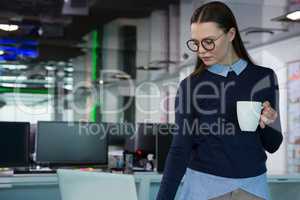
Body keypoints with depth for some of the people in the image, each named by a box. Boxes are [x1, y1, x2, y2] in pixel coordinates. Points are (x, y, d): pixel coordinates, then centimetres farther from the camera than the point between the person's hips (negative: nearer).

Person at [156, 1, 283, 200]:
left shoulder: (263, 77, -2)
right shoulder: (190, 85, -6)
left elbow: (273, 144, 3)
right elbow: (180, 149, -8)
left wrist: (265, 124, -18)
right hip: (203, 184, -1)